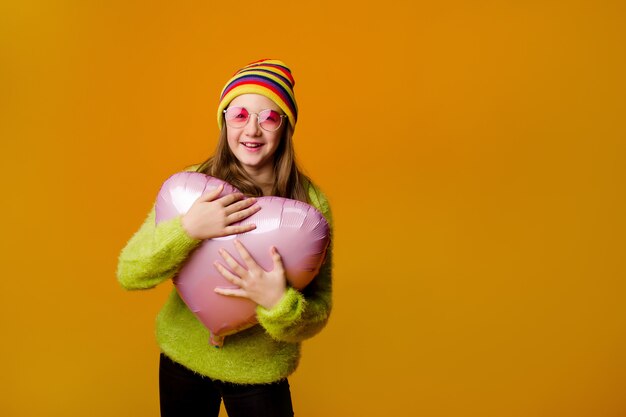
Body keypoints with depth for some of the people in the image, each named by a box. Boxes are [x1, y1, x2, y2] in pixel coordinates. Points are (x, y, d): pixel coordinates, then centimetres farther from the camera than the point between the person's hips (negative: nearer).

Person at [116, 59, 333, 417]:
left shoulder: (310, 202, -15)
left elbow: (318, 314, -12)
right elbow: (129, 273, -16)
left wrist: (281, 303, -33)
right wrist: (187, 228, -31)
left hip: (260, 374, -1)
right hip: (182, 357, 2)